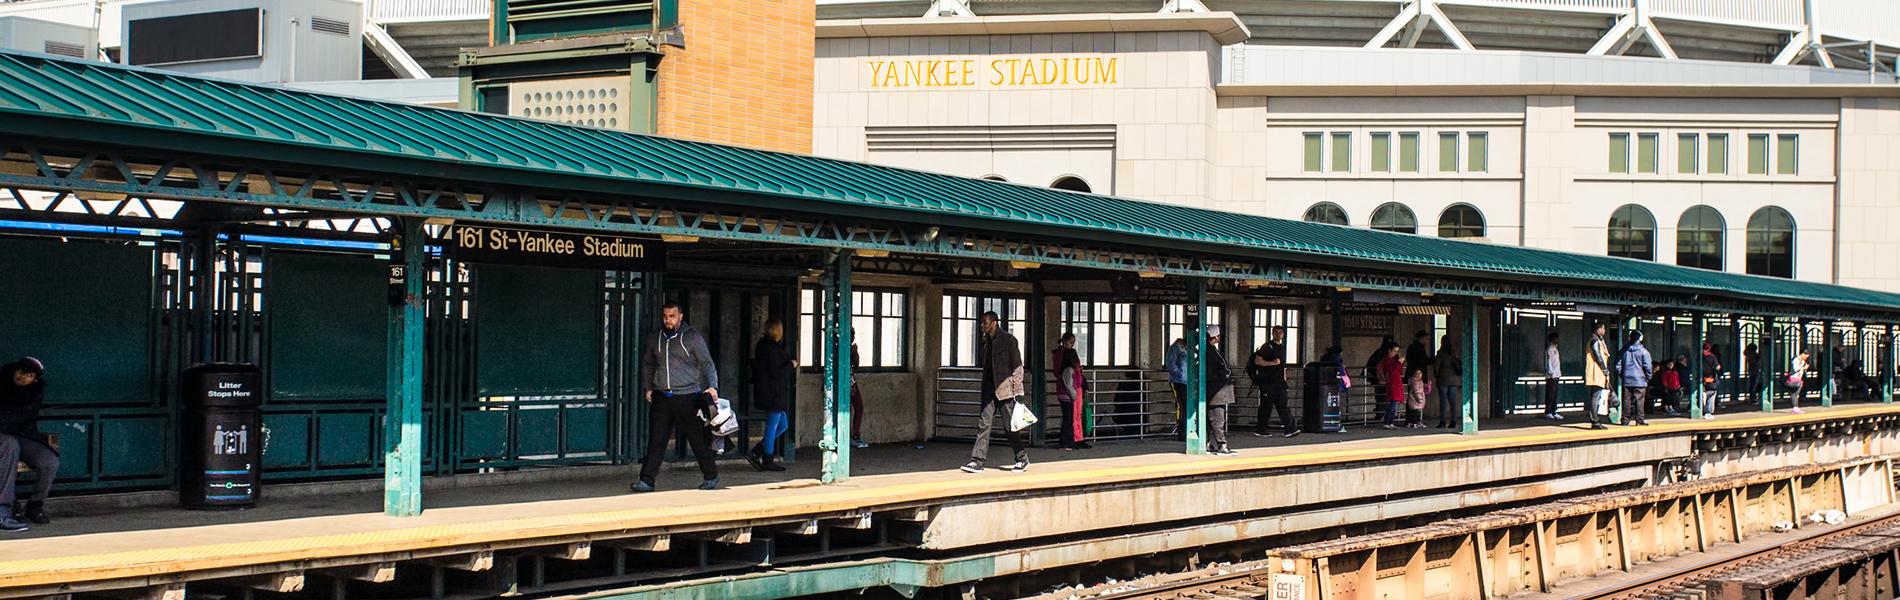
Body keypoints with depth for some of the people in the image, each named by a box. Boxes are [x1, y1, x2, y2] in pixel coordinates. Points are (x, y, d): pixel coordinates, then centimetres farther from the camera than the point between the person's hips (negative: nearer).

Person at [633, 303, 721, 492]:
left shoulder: (692, 337, -2)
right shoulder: (657, 338, 11)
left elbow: (707, 363, -3)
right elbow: (648, 364, 24)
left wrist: (712, 386, -16)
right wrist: (649, 387, 15)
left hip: (686, 397, -4)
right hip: (661, 397, 4)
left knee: (697, 439, 3)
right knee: (656, 440, -1)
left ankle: (711, 476, 17)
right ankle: (646, 480, 0)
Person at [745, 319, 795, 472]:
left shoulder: (762, 345, 13)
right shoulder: (773, 348, -18)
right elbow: (775, 372, -22)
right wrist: (791, 365, -6)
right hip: (774, 394, -10)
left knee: (782, 425, 15)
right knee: (772, 426, -1)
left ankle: (755, 453, 14)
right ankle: (767, 461, 6)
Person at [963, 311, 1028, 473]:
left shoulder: (1008, 340, -7)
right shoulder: (985, 341, 12)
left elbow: (1017, 367, -8)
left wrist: (1018, 391, -12)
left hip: (1005, 389, -6)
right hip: (989, 390, 6)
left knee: (1010, 426, 1)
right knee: (984, 424, -1)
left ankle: (1022, 459, 15)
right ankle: (977, 461, -4)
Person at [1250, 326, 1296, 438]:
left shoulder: (1282, 348, 18)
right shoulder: (1266, 347, -5)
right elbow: (1257, 361, -14)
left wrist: (1284, 380, 21)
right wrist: (1272, 363, -20)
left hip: (1279, 382, 6)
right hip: (1267, 382, -6)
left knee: (1282, 405, 0)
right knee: (1266, 406, -2)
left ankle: (1290, 428, -5)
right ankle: (1260, 430, 7)